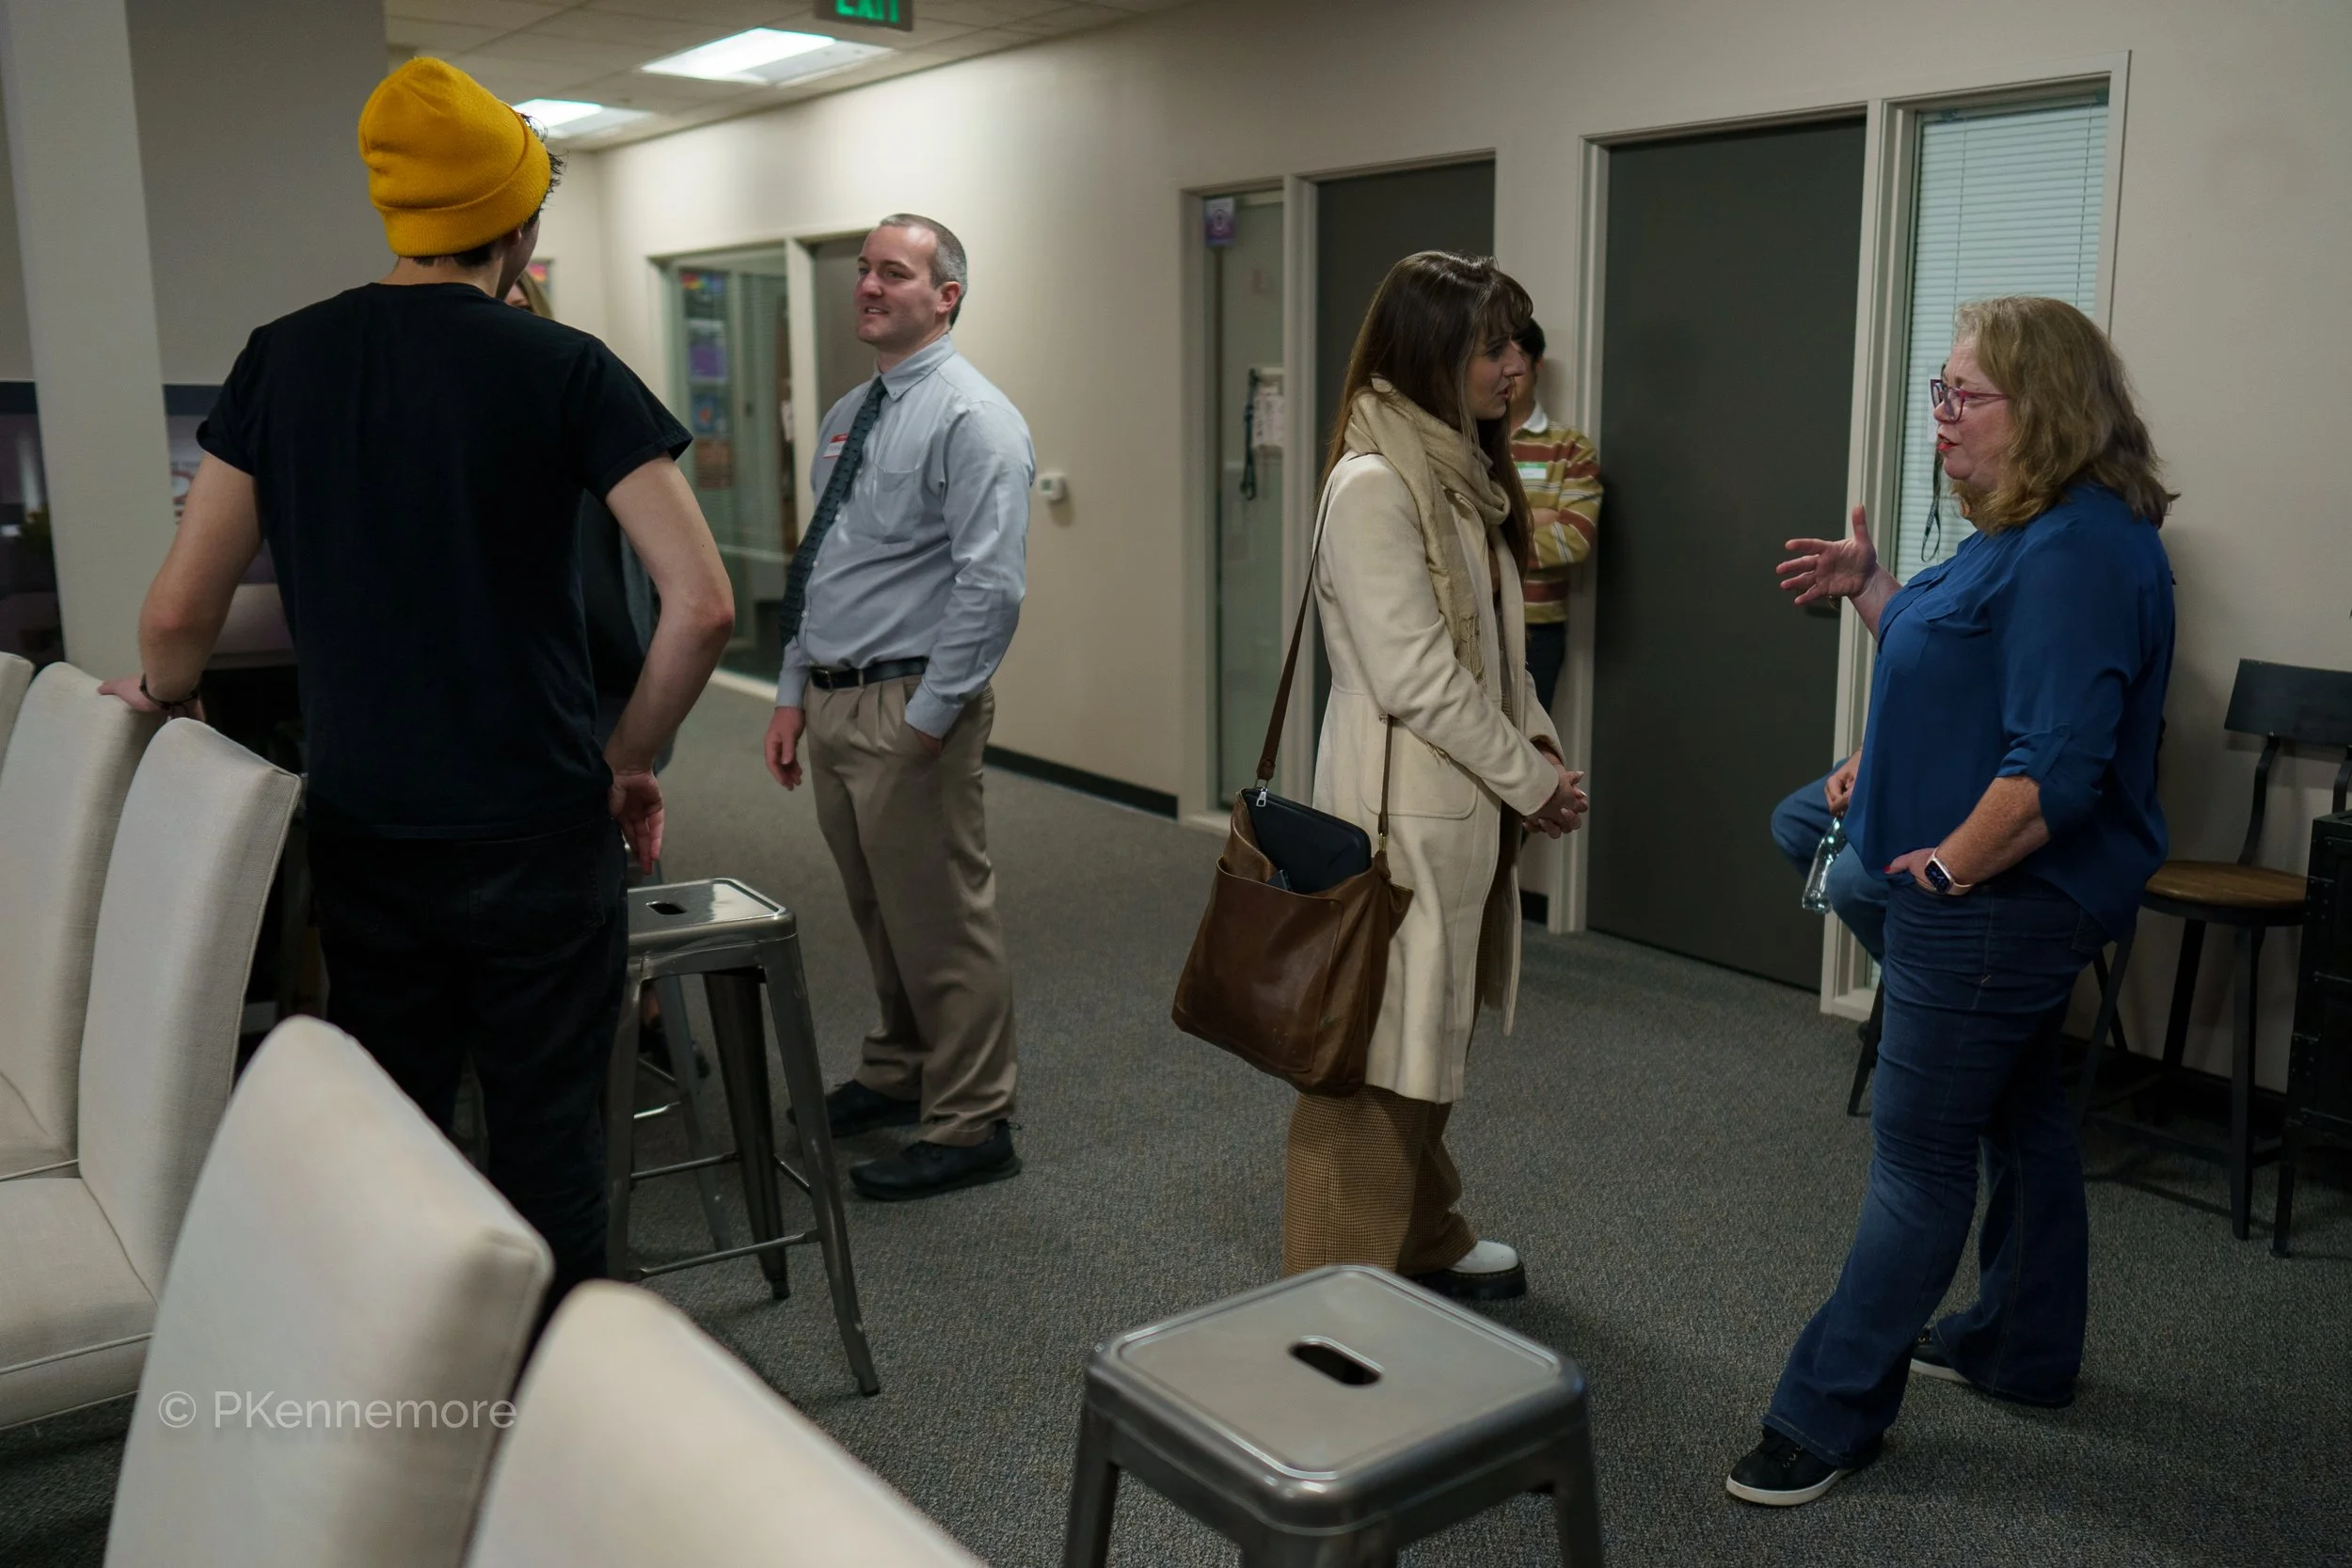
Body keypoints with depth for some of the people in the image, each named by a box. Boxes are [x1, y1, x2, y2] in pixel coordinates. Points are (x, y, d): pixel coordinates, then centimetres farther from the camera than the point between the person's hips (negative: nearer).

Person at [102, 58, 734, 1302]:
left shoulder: (282, 359, 3)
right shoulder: (564, 370, -6)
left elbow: (178, 613, 3)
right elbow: (702, 604, -14)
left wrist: (161, 695, 25)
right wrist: (631, 760, 0)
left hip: (362, 835, 4)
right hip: (534, 833, -3)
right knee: (547, 1141, 8)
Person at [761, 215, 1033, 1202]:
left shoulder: (972, 419, -12)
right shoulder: (848, 418, 15)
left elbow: (989, 586, -20)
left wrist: (926, 716, -20)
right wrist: (793, 696, 15)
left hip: (909, 710, -8)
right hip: (832, 702, 9)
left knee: (940, 920, -1)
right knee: (876, 914, 20)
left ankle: (970, 1129, 12)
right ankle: (897, 1076, 37)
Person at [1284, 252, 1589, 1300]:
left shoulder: (1461, 475, 13)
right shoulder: (1373, 484, -18)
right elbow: (1415, 679, -21)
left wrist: (1538, 747, 3)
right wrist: (1529, 782, -13)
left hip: (1467, 806, 10)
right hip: (1403, 808, -10)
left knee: (1434, 1030, 20)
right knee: (1376, 1052, 0)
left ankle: (1423, 1242, 36)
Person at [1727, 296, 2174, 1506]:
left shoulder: (2077, 552, -24)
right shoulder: (2023, 531, 10)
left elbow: (2058, 766, -29)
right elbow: (1961, 669, 19)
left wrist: (1950, 864, -20)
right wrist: (1869, 590, 7)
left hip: (1999, 902, -11)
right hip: (2013, 901, 11)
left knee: (1920, 1157, -3)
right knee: (2020, 1115, 22)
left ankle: (1830, 1416, 8)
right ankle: (2024, 1349, 40)